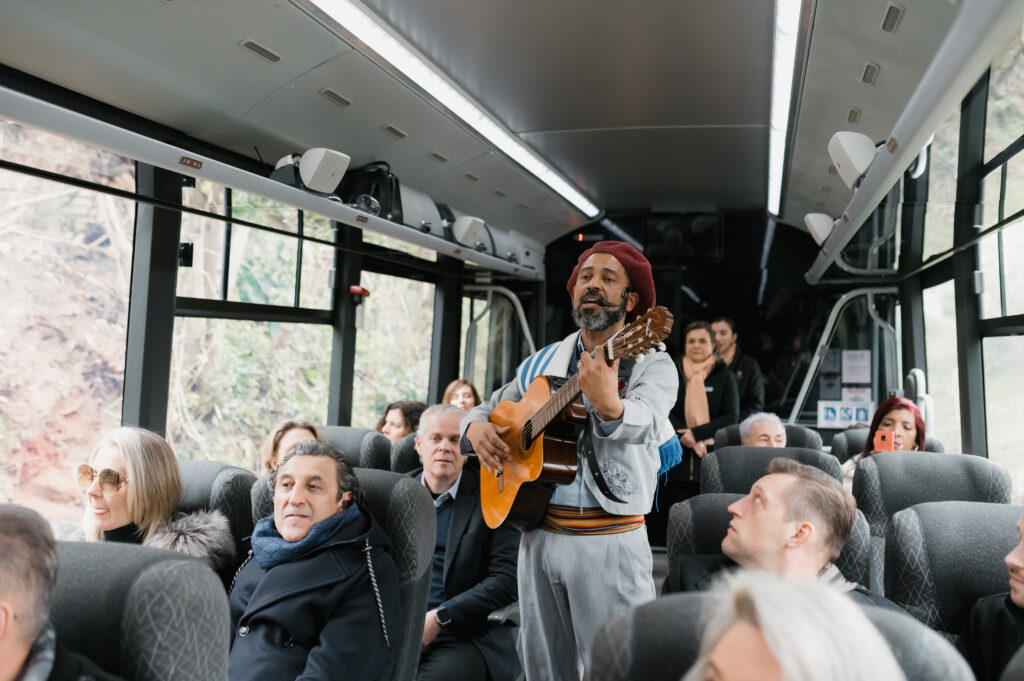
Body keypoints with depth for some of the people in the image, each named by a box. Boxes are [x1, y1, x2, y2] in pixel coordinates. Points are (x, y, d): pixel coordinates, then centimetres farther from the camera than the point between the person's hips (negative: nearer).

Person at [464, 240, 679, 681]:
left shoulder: (650, 364, -3)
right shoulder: (541, 364, 13)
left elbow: (643, 423, -25)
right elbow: (486, 409, 20)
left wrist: (610, 406, -47)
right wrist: (476, 428, -4)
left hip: (609, 542, -5)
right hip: (537, 533, 5)